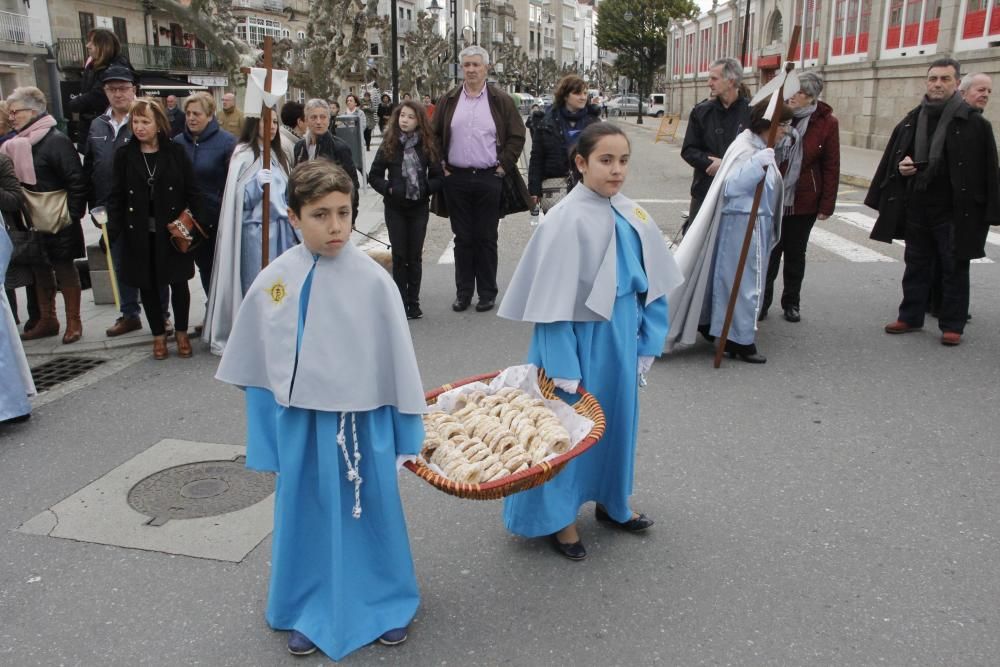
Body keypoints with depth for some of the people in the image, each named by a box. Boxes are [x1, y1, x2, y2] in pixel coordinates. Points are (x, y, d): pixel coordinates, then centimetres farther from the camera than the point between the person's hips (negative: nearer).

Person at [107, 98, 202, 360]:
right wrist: (113, 229, -9)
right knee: (147, 285, 9)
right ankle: (158, 335, 24)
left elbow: (191, 191, -2)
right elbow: (116, 196, 2)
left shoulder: (176, 152, -3)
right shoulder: (124, 154, 1)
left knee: (178, 283, 7)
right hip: (139, 233, 2)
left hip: (172, 231, -1)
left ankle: (181, 333, 24)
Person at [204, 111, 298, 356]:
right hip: (255, 229, -6)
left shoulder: (276, 155, 13)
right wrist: (258, 182, -25)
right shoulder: (244, 154, -6)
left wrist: (293, 229, 16)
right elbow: (240, 197, -9)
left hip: (279, 228, 6)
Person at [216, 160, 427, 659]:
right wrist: (266, 430, 10)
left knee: (371, 510, 15)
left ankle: (385, 602, 40)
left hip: (361, 421, -2)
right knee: (305, 513, 18)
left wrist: (409, 430, -2)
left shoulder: (372, 280, -15)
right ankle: (311, 609, 40)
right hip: (300, 424, 3)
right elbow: (256, 364, 5)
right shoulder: (274, 280, -7)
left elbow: (398, 359, -7)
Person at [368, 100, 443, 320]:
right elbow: (374, 176, 3)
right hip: (395, 207, 0)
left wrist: (425, 188, -15)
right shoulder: (389, 145, -1)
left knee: (415, 255, 5)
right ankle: (401, 303, 8)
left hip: (419, 206, 0)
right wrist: (388, 188, -12)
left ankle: (413, 302, 14)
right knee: (399, 255, 1)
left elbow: (437, 176, 2)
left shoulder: (428, 145, 0)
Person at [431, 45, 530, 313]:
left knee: (487, 238, 5)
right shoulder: (448, 101, 8)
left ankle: (487, 293, 14)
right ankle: (463, 292, 17)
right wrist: (441, 166, 3)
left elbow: (517, 136, 3)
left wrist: (504, 166, -5)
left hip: (490, 179, -2)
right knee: (463, 238, 8)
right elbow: (435, 136, 13)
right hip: (456, 179, 2)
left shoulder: (501, 101, 2)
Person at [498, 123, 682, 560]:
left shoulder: (632, 217, 1)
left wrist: (647, 344, 8)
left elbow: (651, 285, 9)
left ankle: (611, 501, 41)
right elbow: (553, 299, -17)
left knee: (617, 417, 20)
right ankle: (558, 515, 27)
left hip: (621, 336, 7)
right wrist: (563, 368, -17)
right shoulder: (567, 219, -18)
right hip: (580, 337, -6)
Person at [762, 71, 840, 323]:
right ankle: (762, 303, 17)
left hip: (804, 202, -1)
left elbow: (831, 167, -5)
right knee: (769, 252, 6)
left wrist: (827, 205, -7)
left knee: (795, 254, 13)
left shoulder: (827, 123, -6)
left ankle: (791, 303, 27)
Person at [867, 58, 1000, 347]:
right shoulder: (911, 121, 7)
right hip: (916, 209, 4)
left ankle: (952, 325, 15)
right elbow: (892, 159, 16)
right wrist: (900, 167, -8)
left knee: (954, 270, 6)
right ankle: (910, 317, 26)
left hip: (954, 213, -4)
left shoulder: (975, 124, -5)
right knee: (916, 266, 14)